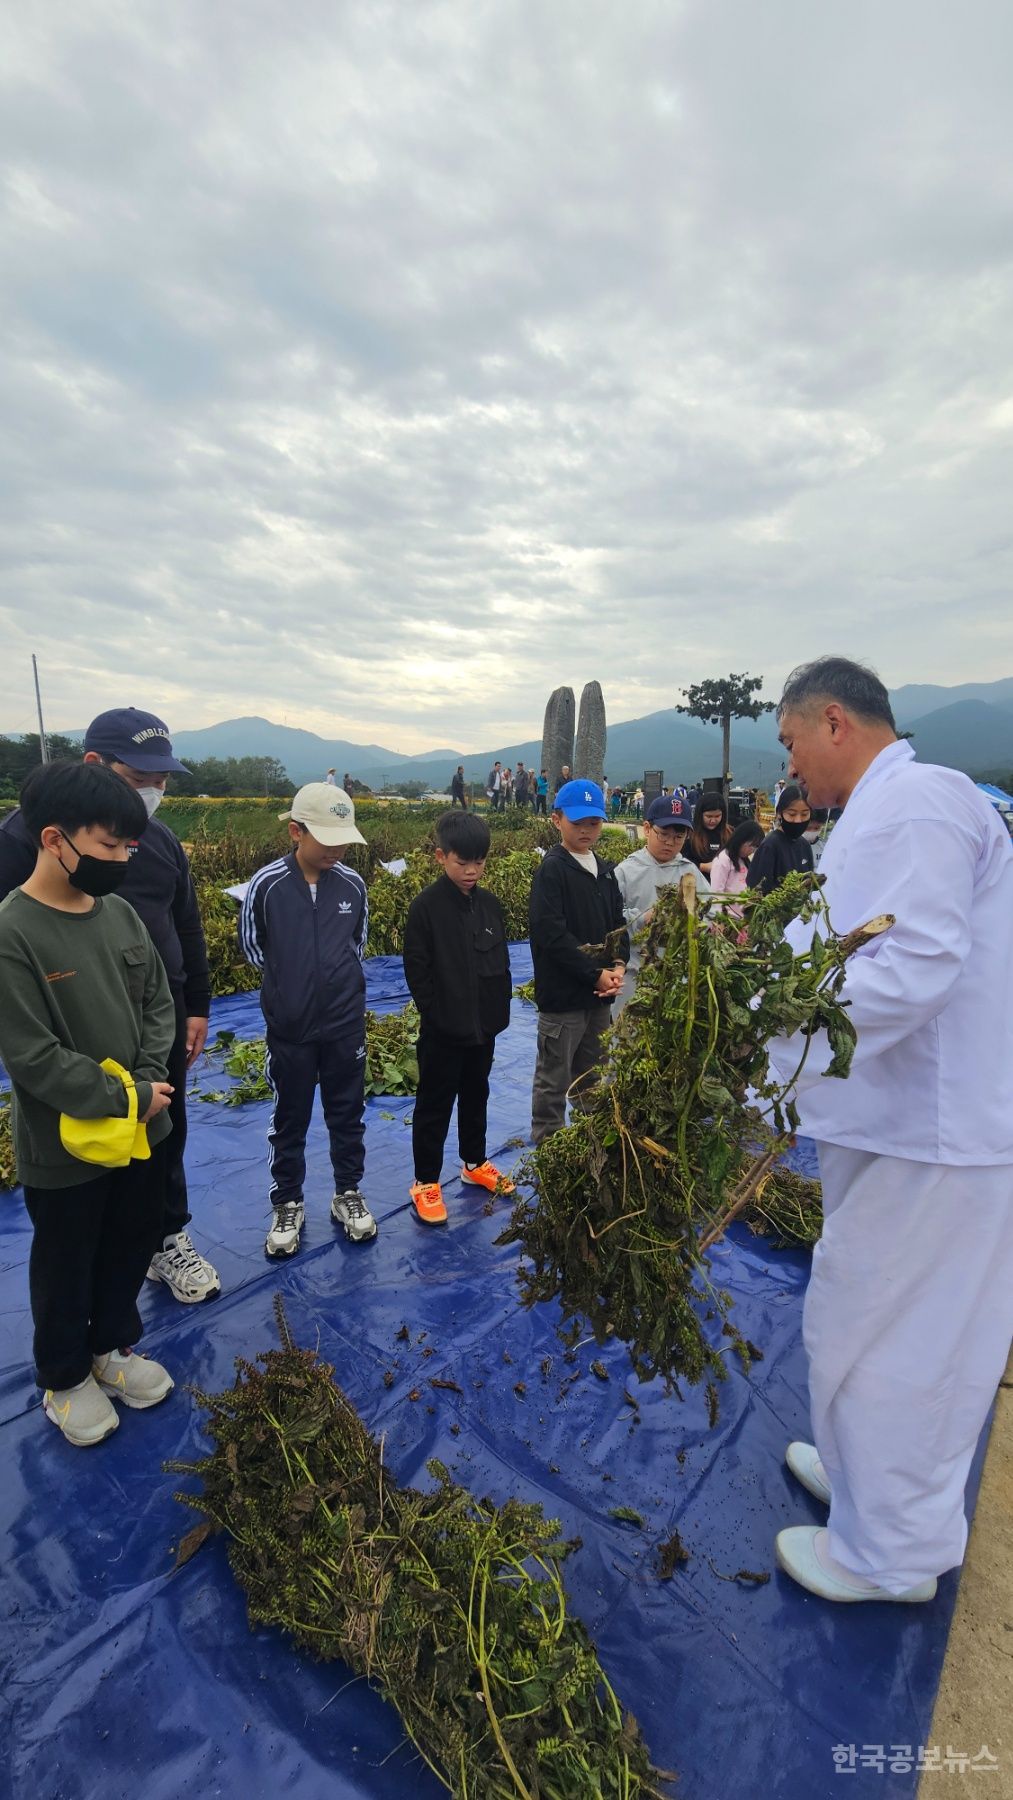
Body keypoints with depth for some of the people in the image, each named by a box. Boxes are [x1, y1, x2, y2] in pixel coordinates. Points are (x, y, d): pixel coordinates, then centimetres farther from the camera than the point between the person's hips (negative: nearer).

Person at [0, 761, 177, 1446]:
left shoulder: (120, 913, -3)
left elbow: (159, 1003, 3)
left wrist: (148, 1079, -11)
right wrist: (126, 1099, -17)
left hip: (142, 1128, 6)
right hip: (64, 1145, -5)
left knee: (132, 1248, 22)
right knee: (66, 1268, 17)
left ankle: (113, 1346, 47)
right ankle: (65, 1378, 41)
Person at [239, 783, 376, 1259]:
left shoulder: (352, 884, -6)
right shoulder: (267, 884, -14)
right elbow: (250, 945, 1)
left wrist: (335, 978, 8)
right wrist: (290, 979, 5)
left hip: (346, 1024, 2)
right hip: (289, 1027, -2)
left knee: (348, 1113, 15)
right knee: (289, 1120, 14)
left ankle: (348, 1194, 35)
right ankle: (287, 1206, 32)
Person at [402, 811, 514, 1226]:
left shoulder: (490, 904, 2)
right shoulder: (426, 906, -14)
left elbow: (501, 963, 10)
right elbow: (417, 971, -12)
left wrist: (499, 1010, 5)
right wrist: (438, 1015, -12)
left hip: (484, 1026, 6)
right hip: (443, 1030, -5)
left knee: (476, 1097, 21)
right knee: (434, 1106, 8)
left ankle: (474, 1163, 39)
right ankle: (426, 1181, 22)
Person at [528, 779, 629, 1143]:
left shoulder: (605, 871, 11)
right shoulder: (551, 870, -12)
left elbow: (618, 923, 13)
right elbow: (553, 934, -20)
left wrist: (619, 965, -5)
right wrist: (595, 974, -17)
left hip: (600, 994, 7)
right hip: (562, 995, -7)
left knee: (592, 1078, 20)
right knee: (554, 1082, 5)